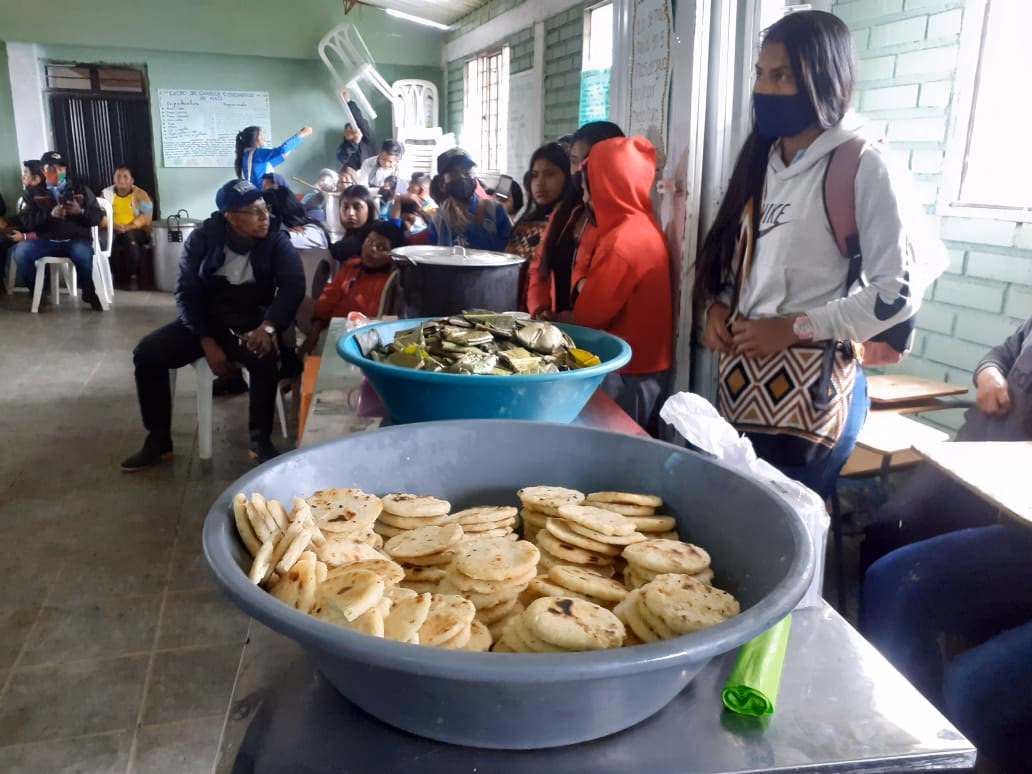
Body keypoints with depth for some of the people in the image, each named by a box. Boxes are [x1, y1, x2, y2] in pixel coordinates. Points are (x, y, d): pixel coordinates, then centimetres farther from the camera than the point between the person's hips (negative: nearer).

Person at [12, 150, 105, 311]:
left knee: (83, 253, -38)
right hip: (47, 241, 2)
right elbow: (26, 221, 3)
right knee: (21, 250, -28)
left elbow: (98, 217, 10)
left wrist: (81, 212, -12)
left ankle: (89, 294, -12)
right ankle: (39, 292, -6)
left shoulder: (81, 189, 16)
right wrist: (49, 215, -15)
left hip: (76, 240, -2)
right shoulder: (34, 192, 16)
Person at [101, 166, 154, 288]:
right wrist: (114, 226, -18)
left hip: (137, 232, -2)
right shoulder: (106, 193, 10)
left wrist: (130, 226, -21)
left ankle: (132, 275, -21)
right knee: (112, 241, -32)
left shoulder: (140, 194, 3)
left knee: (128, 236, -35)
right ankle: (119, 277, -16)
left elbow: (146, 215, -7)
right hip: (113, 231, 2)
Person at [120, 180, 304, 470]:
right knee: (146, 353, -16)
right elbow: (187, 294, -7)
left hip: (251, 323, -2)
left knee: (266, 358, -35)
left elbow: (293, 285, -19)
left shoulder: (276, 240, -8)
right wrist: (207, 342, -21)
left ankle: (261, 440, -16)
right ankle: (159, 441, -1)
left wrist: (268, 326, -37)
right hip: (205, 320, 2)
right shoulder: (202, 239, -6)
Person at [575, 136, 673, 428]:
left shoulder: (626, 240, -23)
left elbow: (590, 315, -18)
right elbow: (586, 267, 15)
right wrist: (583, 284, -5)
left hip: (627, 376, -9)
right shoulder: (640, 226, 9)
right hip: (639, 366, 9)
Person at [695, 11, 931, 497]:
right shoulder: (761, 160, 11)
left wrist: (794, 329, -15)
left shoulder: (860, 167, -10)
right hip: (742, 379, 6)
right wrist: (717, 307, 0)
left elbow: (898, 292, -12)